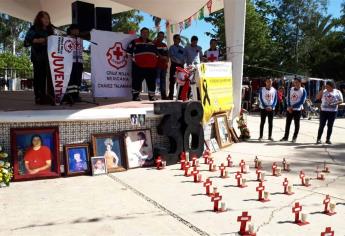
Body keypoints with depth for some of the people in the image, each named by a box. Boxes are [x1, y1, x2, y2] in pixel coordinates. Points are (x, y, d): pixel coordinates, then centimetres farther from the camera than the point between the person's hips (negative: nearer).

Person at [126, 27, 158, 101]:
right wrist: (133, 59, -5)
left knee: (152, 82, 7)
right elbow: (129, 52, 0)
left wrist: (155, 62, 16)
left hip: (151, 67, 4)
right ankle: (135, 96, 2)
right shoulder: (134, 42, 4)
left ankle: (152, 96, 16)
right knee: (137, 82, -5)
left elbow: (156, 54, 25)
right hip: (138, 67, -4)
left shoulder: (152, 43, 19)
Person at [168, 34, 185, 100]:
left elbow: (184, 56, 16)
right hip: (174, 65, -5)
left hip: (181, 65, 5)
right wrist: (179, 61, -17)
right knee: (172, 81, -6)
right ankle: (171, 96, -3)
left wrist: (183, 62, -5)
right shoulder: (171, 47, 3)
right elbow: (172, 56, -9)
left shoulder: (182, 48, 19)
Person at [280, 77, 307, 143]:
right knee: (288, 123, 7)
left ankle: (294, 137, 12)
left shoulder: (303, 91, -6)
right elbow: (288, 99, 5)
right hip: (289, 109, 4)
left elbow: (302, 101, -11)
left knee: (296, 124, 3)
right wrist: (289, 107, -11)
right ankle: (286, 137, 14)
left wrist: (292, 106, -15)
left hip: (297, 110, -4)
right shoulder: (291, 89, 7)